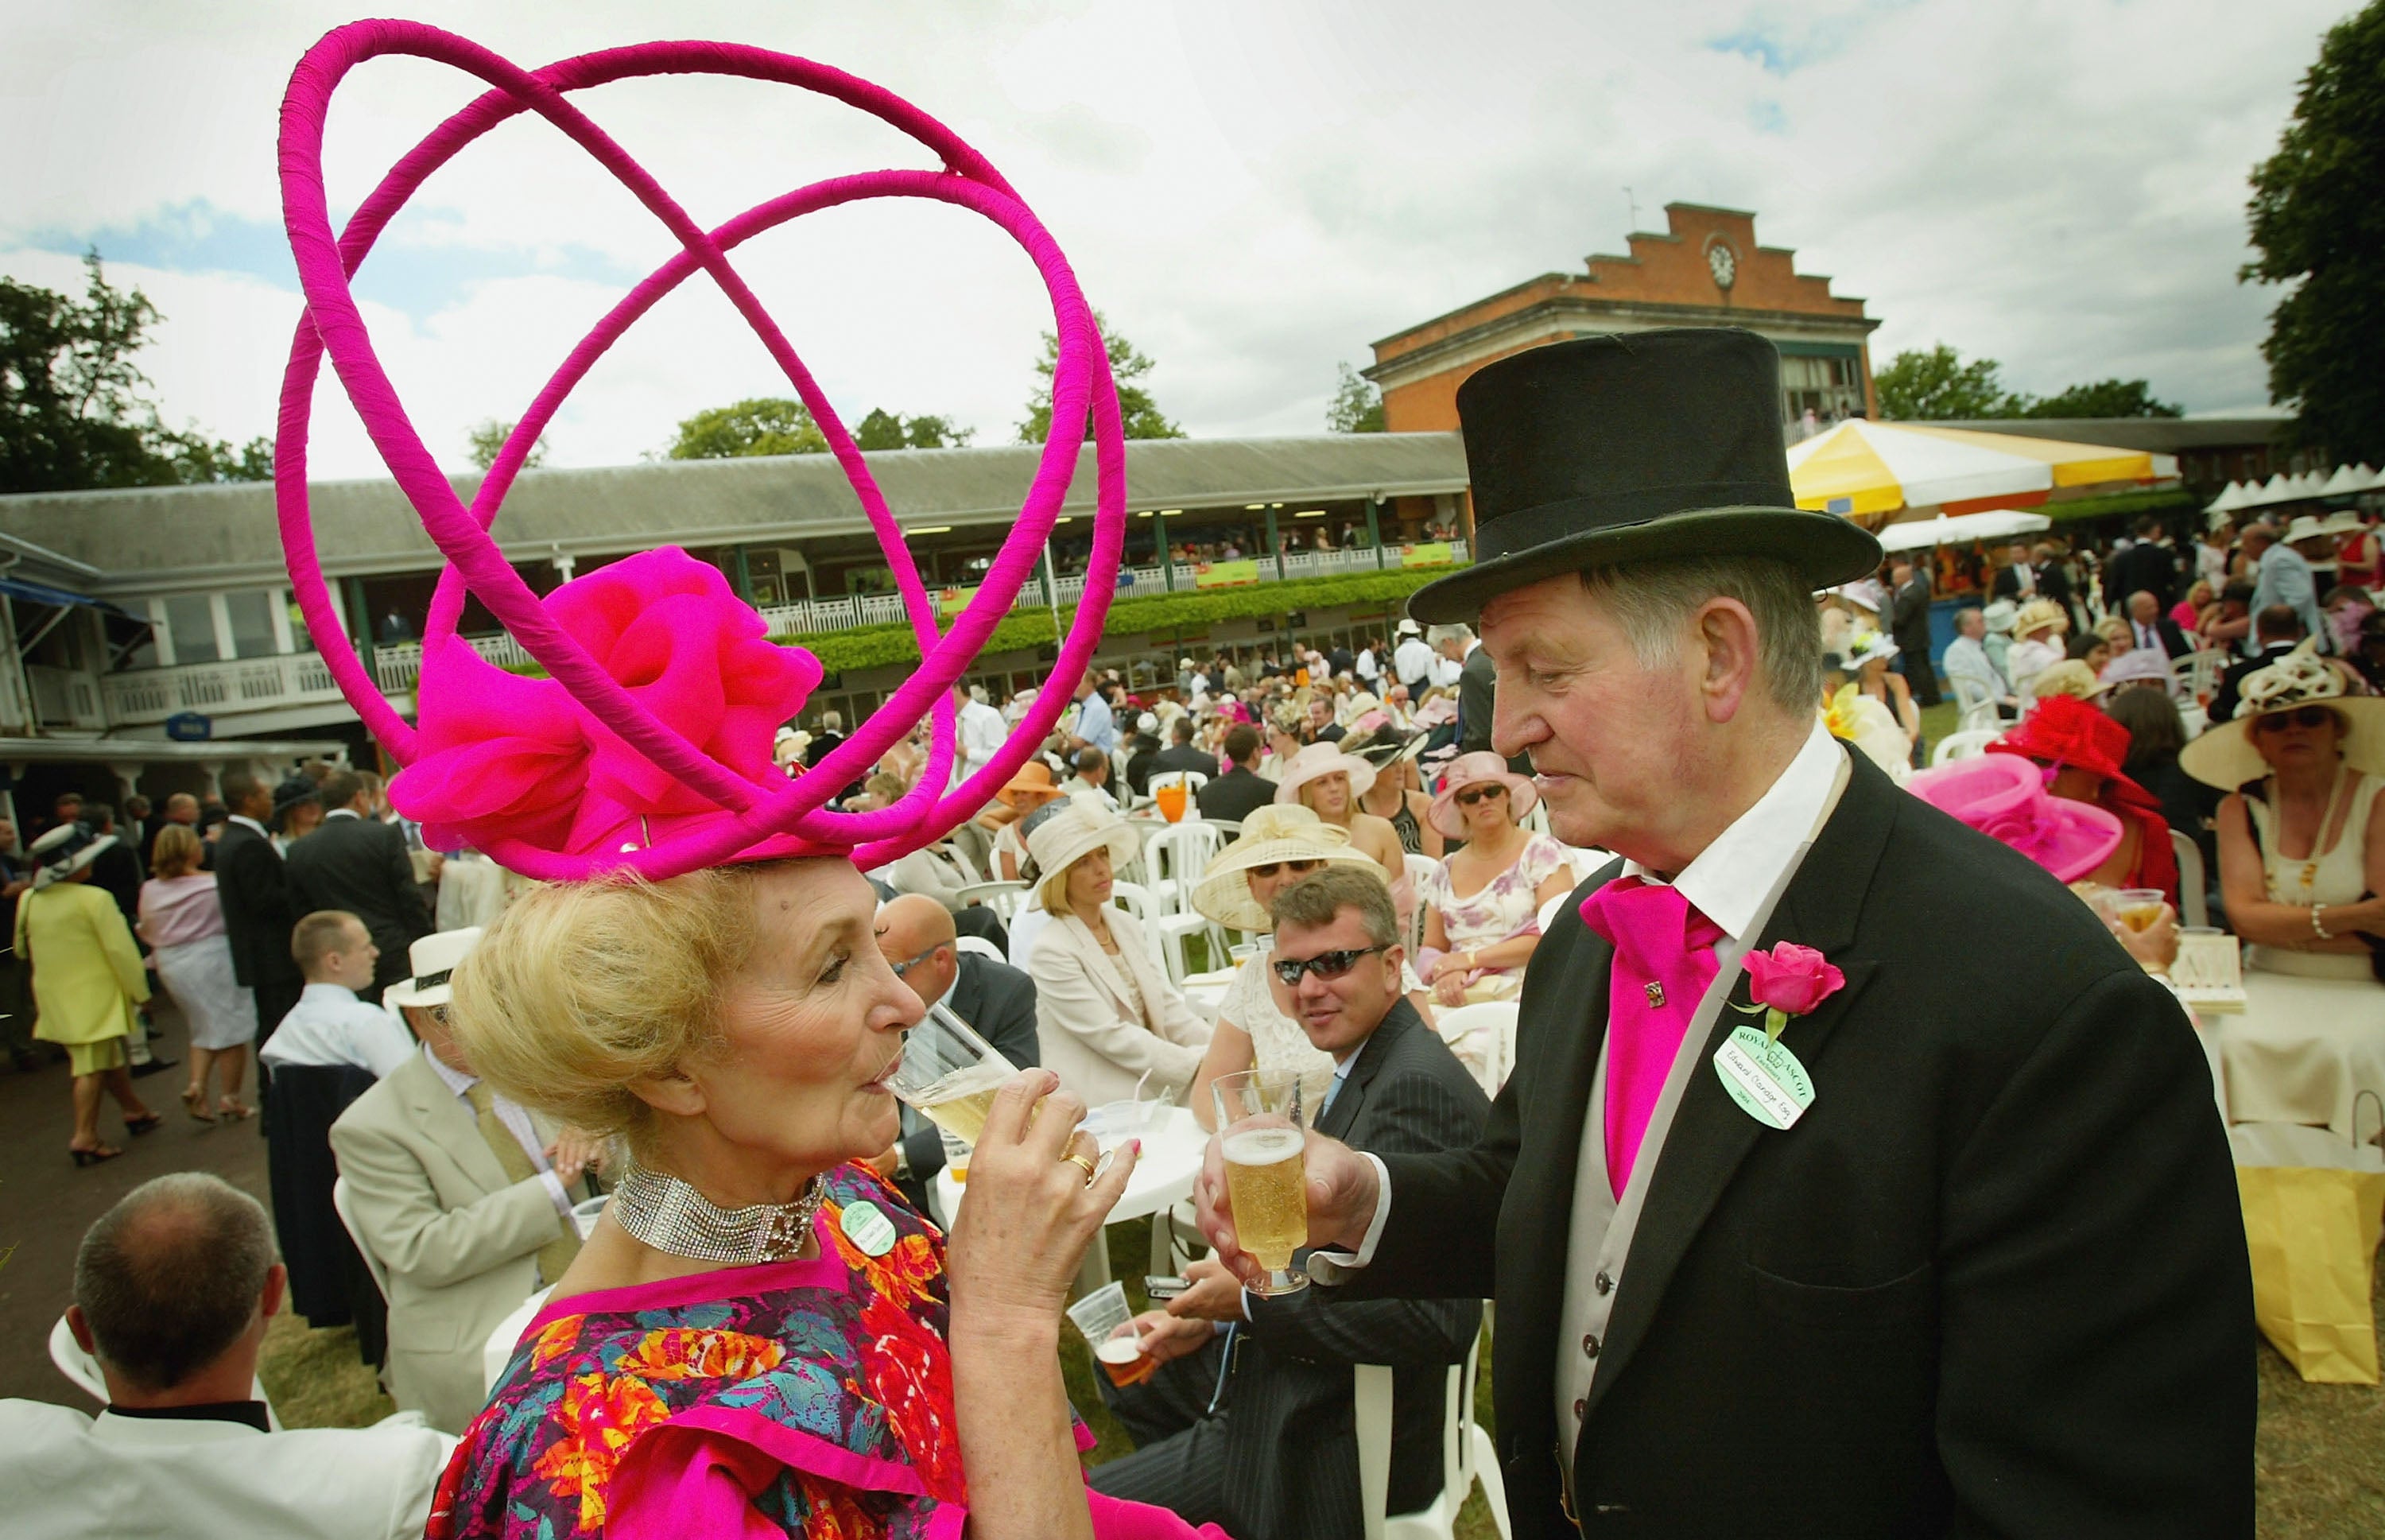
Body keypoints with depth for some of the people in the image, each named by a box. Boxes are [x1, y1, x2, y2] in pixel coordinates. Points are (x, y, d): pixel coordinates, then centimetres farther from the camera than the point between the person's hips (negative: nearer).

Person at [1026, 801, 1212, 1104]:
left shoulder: (1127, 925, 10)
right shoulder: (1051, 950, -13)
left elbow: (1169, 1007, 10)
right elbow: (1109, 1036, -17)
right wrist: (1196, 1064, -18)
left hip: (1155, 1089, 7)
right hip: (1101, 1106, -7)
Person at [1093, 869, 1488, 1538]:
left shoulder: (1418, 1087, -26)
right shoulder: (1360, 1069, 5)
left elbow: (1439, 1317, -31)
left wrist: (1253, 1300, -23)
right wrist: (1213, 1313, -1)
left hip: (1340, 1446, -10)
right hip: (1291, 1380, 10)